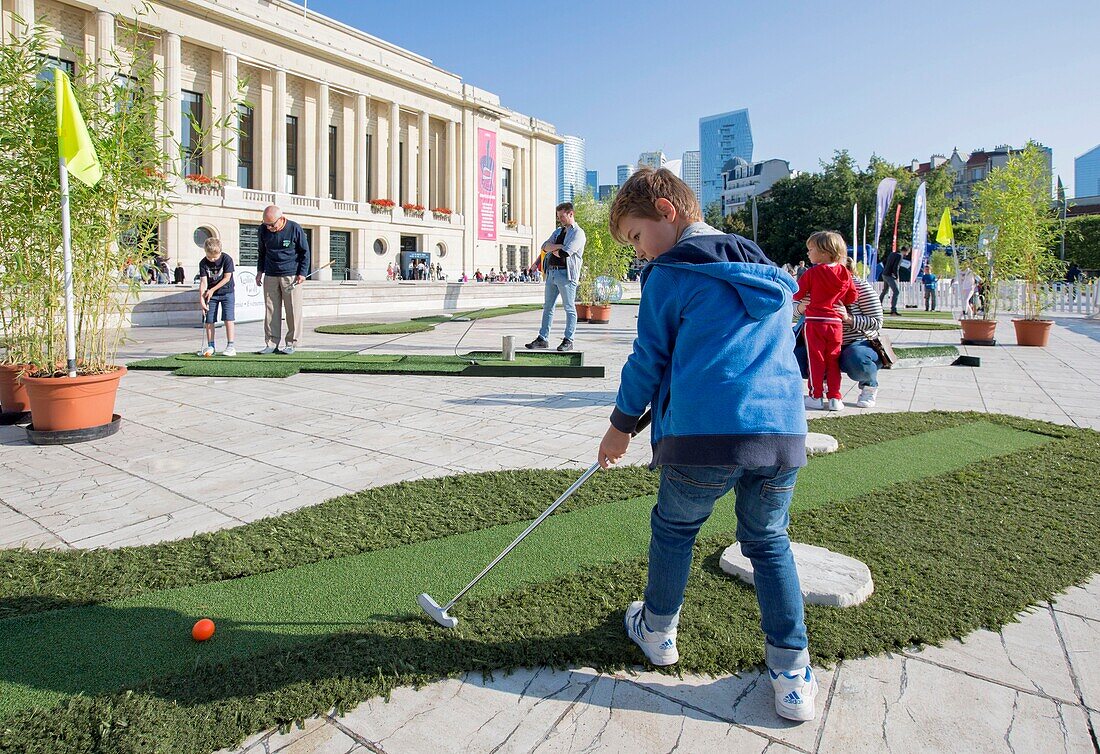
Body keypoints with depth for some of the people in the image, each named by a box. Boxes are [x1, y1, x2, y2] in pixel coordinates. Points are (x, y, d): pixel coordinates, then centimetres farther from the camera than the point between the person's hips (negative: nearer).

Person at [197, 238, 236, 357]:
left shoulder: (227, 259, -14)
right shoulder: (203, 263, -7)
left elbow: (227, 278, -12)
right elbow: (203, 282, -10)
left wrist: (212, 290, -12)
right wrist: (201, 299, -18)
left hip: (226, 292, -3)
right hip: (210, 294, 3)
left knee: (228, 319, -11)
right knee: (209, 320, 2)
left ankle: (230, 346, -8)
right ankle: (210, 346, 12)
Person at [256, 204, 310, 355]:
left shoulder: (295, 229, -8)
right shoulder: (263, 230, 3)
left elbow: (305, 252, 0)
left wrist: (302, 273, -6)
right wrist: (260, 271, 15)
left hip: (291, 276, -4)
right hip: (270, 276, 4)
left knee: (293, 310, -2)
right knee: (270, 310, 3)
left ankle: (291, 343, 7)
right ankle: (271, 344, 8)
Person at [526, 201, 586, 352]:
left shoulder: (578, 233, -3)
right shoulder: (558, 231, 23)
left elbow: (565, 252, -17)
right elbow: (545, 246, 8)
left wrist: (553, 249, 1)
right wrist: (559, 246, -9)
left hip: (566, 273, -8)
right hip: (551, 272, 8)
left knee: (569, 308, -1)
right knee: (548, 307, 8)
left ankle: (568, 340, 3)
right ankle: (543, 339, 13)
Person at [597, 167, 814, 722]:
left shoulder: (668, 274, 1)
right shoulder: (767, 273, 22)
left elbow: (650, 358, 3)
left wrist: (622, 424, 17)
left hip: (705, 435, -5)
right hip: (785, 432, 6)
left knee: (674, 529, 19)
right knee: (768, 541, 21)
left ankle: (659, 631, 38)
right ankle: (792, 673, 21)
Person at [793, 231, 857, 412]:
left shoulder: (811, 273, -10)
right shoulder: (845, 273, 3)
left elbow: (797, 294, -7)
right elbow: (852, 296, 8)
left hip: (814, 322, -4)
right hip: (836, 322, 4)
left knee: (816, 359, 4)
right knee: (833, 360, 11)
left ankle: (816, 396, 8)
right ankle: (835, 397, 12)